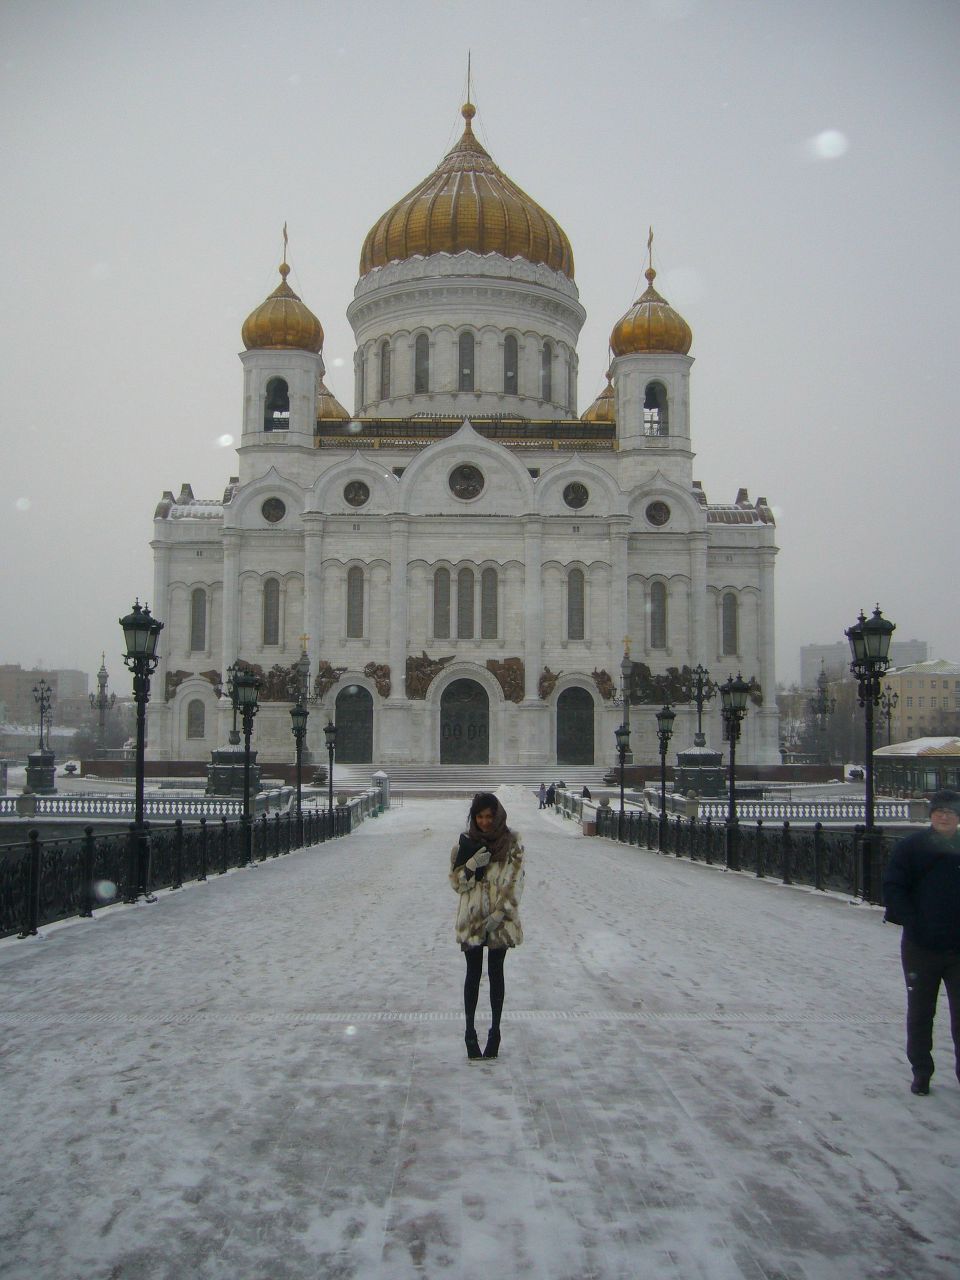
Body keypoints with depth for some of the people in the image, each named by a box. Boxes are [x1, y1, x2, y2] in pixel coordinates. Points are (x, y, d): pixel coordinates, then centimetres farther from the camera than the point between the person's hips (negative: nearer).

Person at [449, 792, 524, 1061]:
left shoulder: (512, 843, -3)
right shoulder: (466, 843, 0)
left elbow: (516, 881, -5)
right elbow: (457, 882, 0)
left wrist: (500, 913, -13)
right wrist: (472, 865, -19)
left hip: (501, 919, -1)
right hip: (471, 918, 1)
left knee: (496, 973, 7)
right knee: (473, 974, 6)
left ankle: (495, 1031, 16)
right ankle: (470, 1031, 14)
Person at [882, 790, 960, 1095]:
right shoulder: (912, 847, -4)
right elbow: (892, 887, -5)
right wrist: (911, 921, -13)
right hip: (921, 945, -1)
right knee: (920, 1012, 11)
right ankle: (921, 1072, 24)